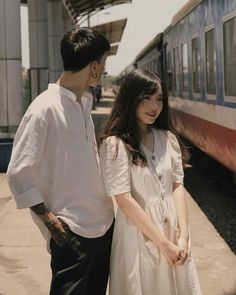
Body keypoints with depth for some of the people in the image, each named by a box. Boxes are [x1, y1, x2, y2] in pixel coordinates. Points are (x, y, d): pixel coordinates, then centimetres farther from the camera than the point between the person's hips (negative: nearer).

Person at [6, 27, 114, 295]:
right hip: (72, 232, -8)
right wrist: (48, 218, -15)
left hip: (104, 223, 8)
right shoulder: (45, 108, -17)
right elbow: (18, 173, -16)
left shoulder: (84, 104, 8)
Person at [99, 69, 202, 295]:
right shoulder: (115, 144, -13)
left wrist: (183, 236, -9)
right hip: (138, 235, -5)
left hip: (172, 232, 5)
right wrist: (163, 243, -14)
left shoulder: (168, 139, 4)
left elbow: (177, 186, 3)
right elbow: (124, 199, -16)